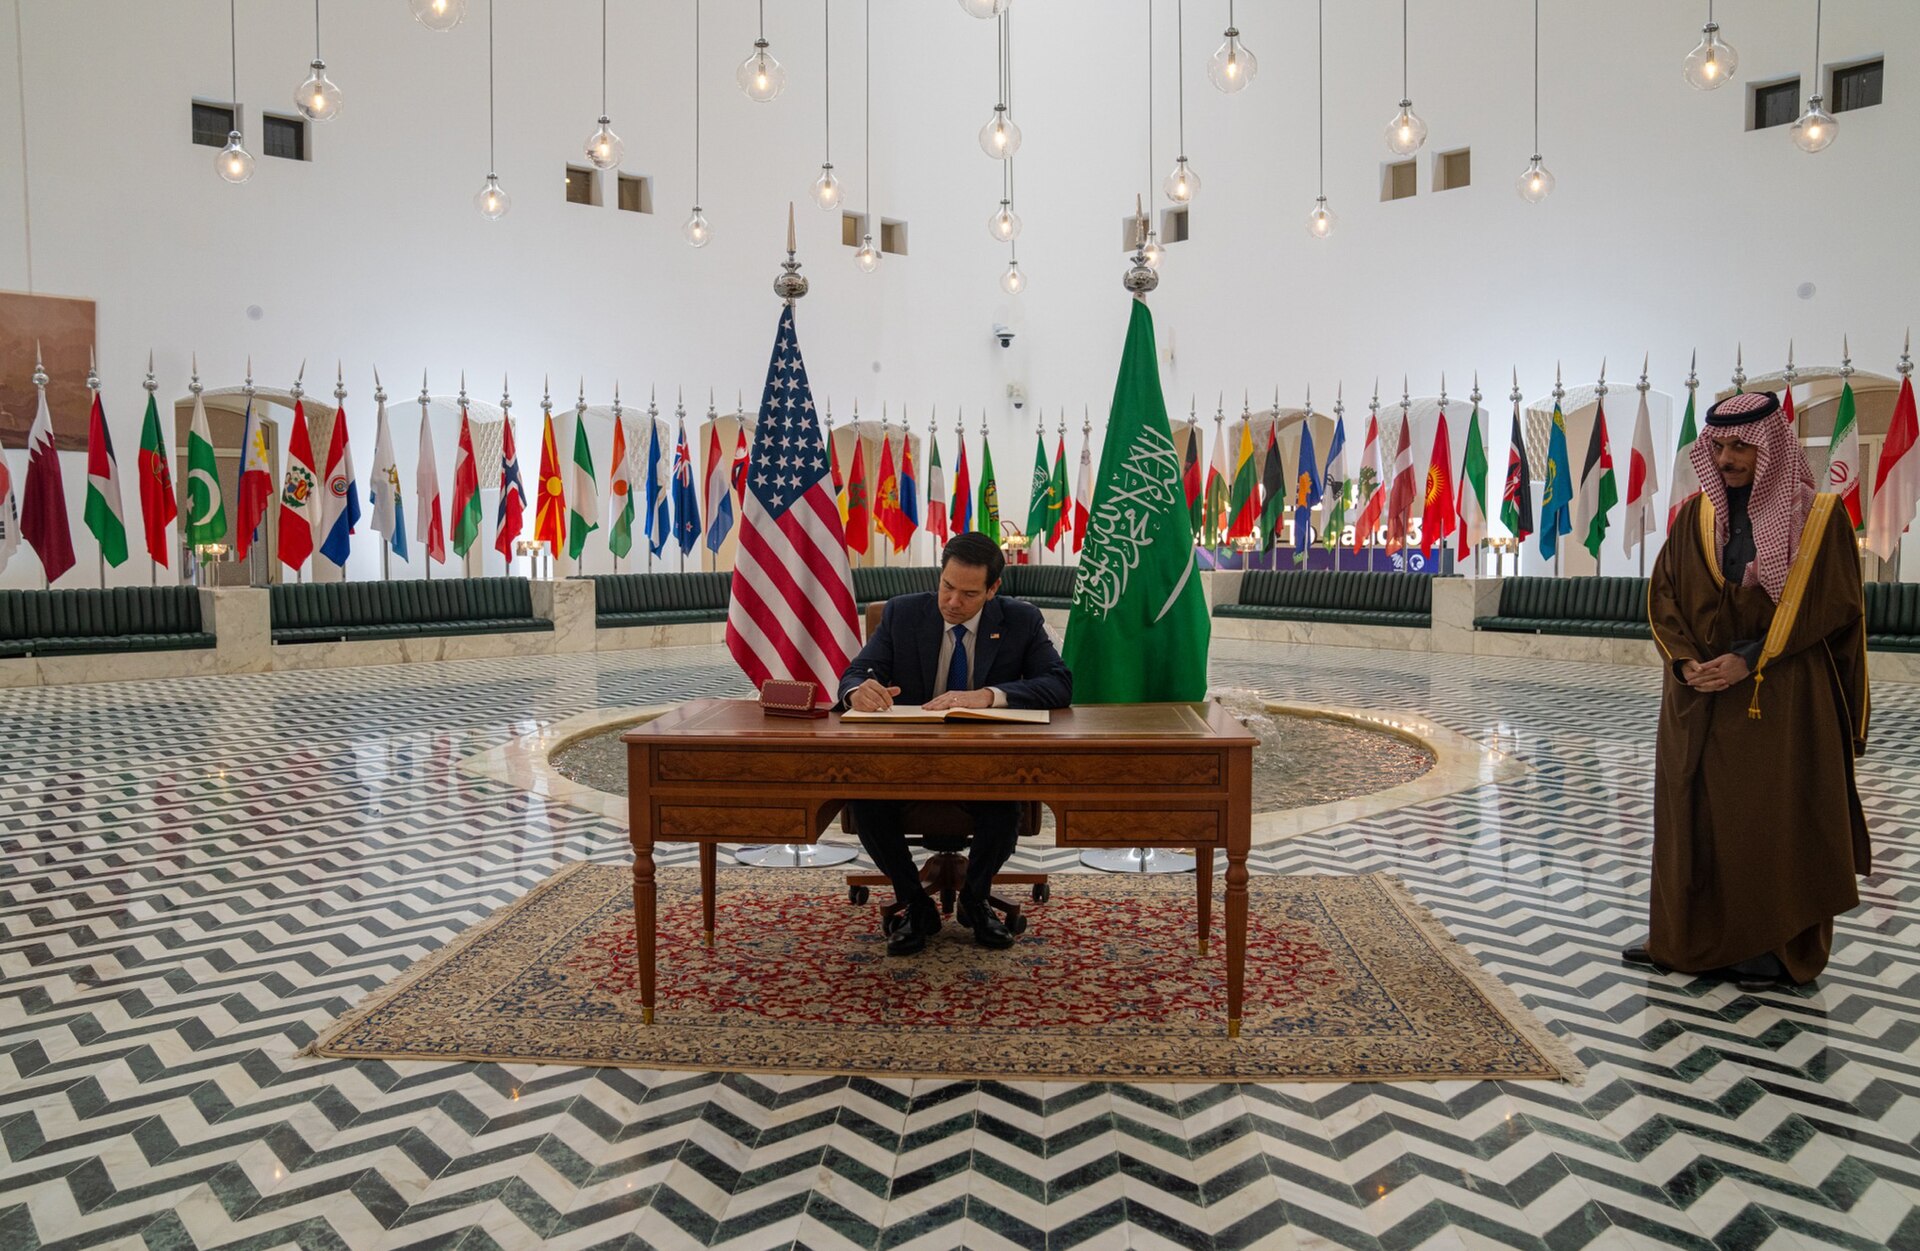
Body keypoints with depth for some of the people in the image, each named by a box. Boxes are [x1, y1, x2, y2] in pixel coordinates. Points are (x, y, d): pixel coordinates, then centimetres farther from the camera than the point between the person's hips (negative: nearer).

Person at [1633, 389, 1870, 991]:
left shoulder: (1817, 517, -4)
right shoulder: (1696, 515, 7)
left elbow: (1828, 603, -9)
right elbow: (1662, 595, 4)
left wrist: (1749, 660, -18)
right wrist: (1687, 661, -12)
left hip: (1782, 701, -3)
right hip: (1699, 698, 4)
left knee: (1773, 821, 2)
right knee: (1693, 816, 8)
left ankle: (1772, 948, 16)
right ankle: (1687, 937, 20)